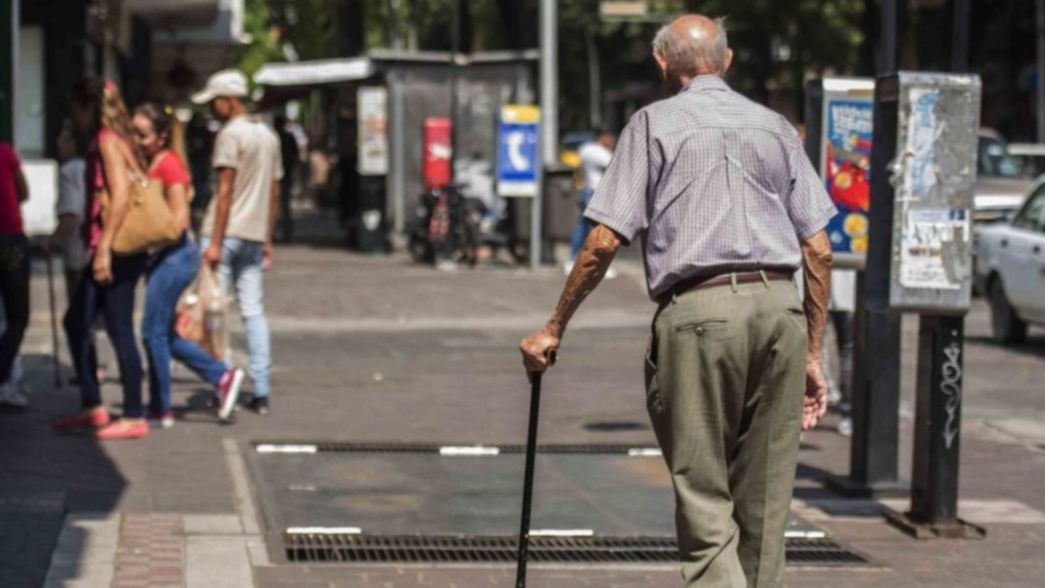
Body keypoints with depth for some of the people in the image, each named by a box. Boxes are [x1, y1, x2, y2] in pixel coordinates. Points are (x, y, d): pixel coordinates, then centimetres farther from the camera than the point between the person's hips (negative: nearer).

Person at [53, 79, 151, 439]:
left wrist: (103, 248, -23)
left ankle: (134, 418, 1)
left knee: (119, 330, -4)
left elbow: (121, 194, -21)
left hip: (115, 251, -10)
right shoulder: (112, 140, 16)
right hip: (113, 251, 10)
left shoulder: (107, 140, -11)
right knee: (76, 322, 14)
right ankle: (92, 407, 18)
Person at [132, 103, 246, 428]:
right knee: (164, 334, 12)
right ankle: (223, 376, 16)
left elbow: (179, 220, -18)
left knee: (154, 332, -3)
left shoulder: (168, 164, -13)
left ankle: (160, 410, 5)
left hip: (174, 254, -9)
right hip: (161, 256, 9)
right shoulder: (150, 164, 13)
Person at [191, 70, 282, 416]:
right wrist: (267, 241, 21)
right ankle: (261, 391, 3)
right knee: (253, 312, 6)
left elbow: (225, 191, -15)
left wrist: (215, 242, -15)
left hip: (227, 232, -7)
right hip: (255, 234, 8)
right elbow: (274, 195, 17)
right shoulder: (268, 136, 16)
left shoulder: (231, 134, -9)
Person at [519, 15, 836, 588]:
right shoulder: (775, 126, 19)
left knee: (704, 498, -2)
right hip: (780, 308, 4)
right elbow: (818, 250, 13)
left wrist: (553, 328, 10)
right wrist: (812, 352, 18)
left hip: (697, 310, -4)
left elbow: (604, 242, 0)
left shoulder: (654, 123, 8)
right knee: (765, 505, 11)